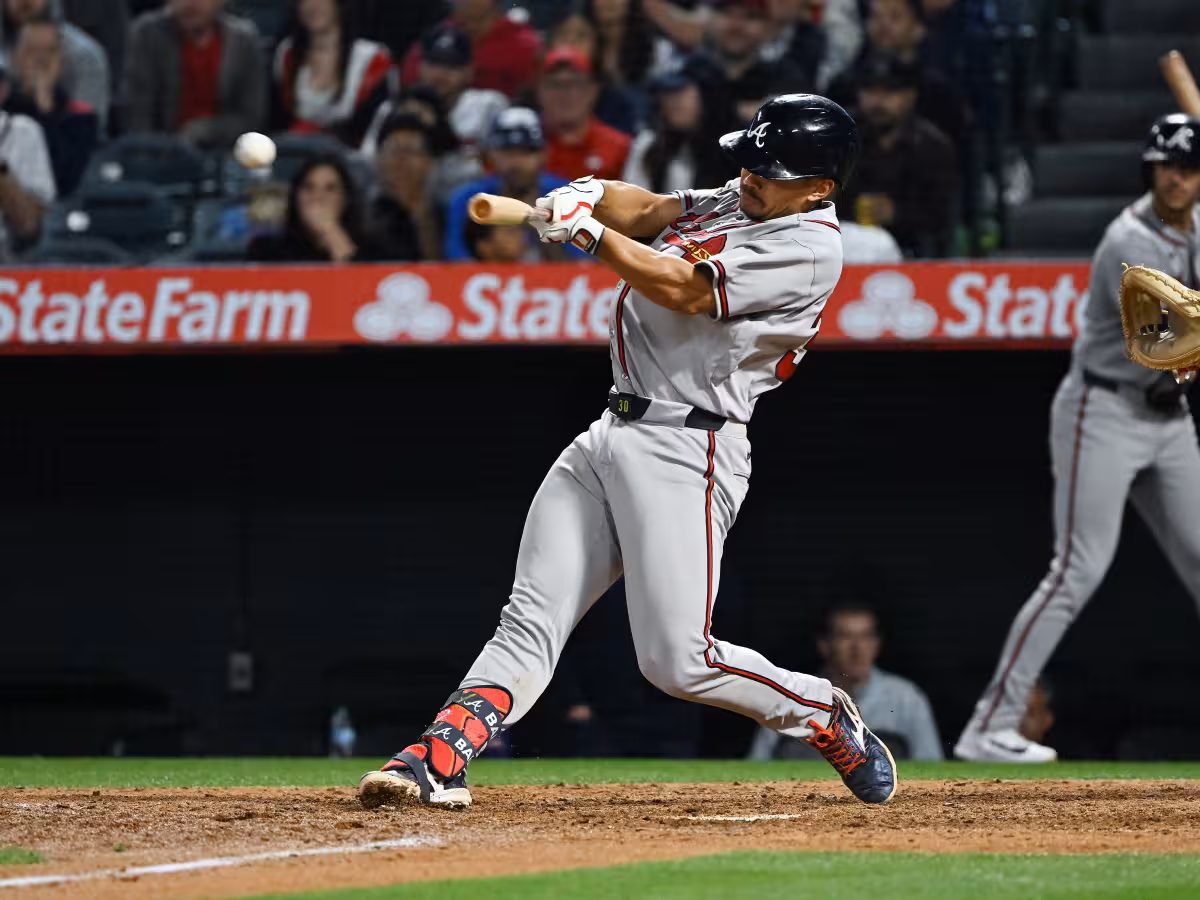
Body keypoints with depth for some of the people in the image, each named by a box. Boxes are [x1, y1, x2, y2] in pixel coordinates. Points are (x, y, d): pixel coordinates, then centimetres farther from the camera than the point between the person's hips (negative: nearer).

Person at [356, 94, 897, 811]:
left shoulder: (810, 247, -13)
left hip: (684, 449, -9)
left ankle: (825, 716, 12)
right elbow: (649, 212, 10)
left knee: (678, 660, -10)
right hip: (612, 431, 9)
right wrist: (591, 196, -11)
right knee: (531, 619, -3)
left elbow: (683, 289, -18)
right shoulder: (736, 200, 17)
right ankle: (438, 762, -12)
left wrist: (585, 232, -14)